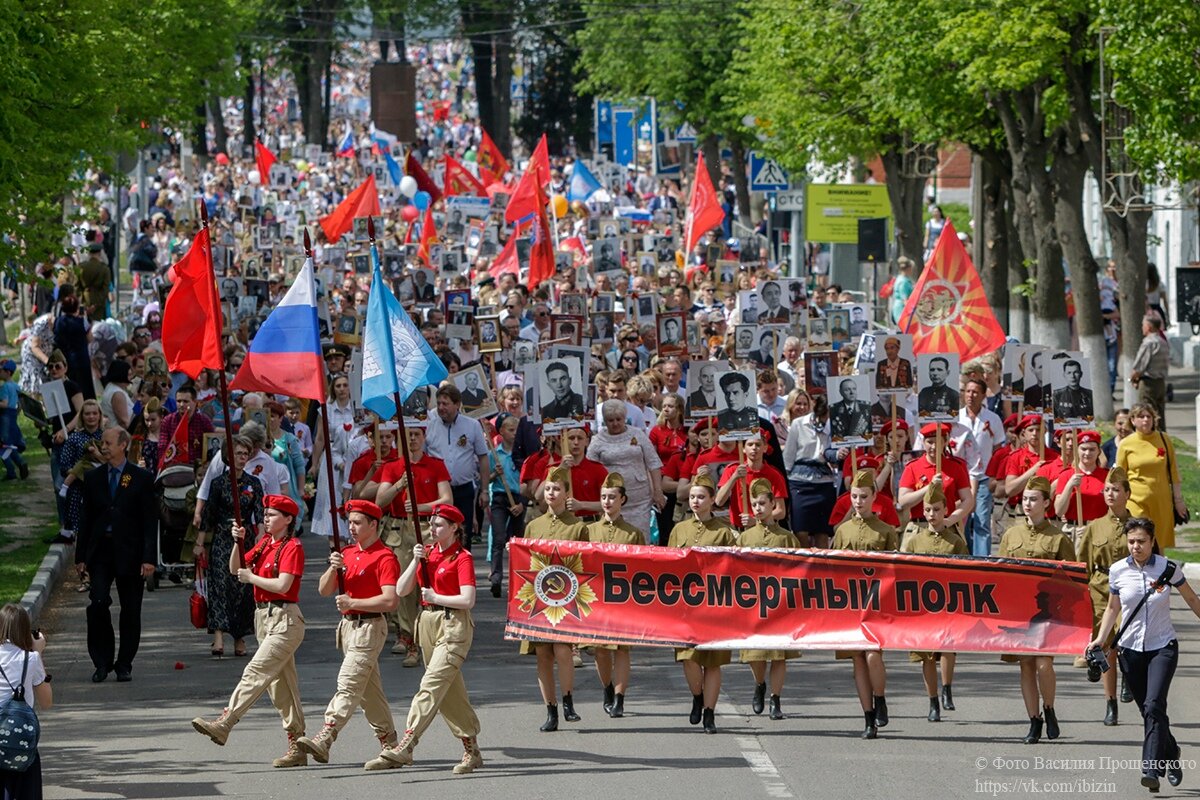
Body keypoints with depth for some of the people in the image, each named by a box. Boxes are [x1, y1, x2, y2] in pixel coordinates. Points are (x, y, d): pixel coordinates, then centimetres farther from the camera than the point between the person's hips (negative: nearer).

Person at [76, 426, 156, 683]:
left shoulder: (142, 479, 0)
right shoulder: (93, 478, 9)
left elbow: (150, 520, -2)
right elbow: (86, 519, 11)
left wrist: (149, 558, -10)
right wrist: (81, 556, 4)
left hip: (130, 553, -2)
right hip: (100, 551, 2)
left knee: (130, 611, 3)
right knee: (97, 604, -13)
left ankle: (124, 665, 14)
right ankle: (102, 661, -2)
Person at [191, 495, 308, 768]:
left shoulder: (292, 547, -10)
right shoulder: (264, 544, 16)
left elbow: (282, 585, -20)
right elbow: (235, 569, 14)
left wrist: (251, 577, -9)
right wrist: (238, 543, -2)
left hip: (285, 620, -9)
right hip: (264, 618, 9)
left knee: (256, 673, -17)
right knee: (280, 684, 9)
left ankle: (223, 724, -26)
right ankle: (297, 747, 11)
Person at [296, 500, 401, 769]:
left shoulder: (385, 558, -12)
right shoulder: (347, 553, 13)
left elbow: (390, 600, -20)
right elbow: (324, 590, 11)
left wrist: (353, 603, -20)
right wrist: (333, 568, -8)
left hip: (369, 628, -9)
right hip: (348, 625, 9)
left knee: (348, 685, -16)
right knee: (369, 690, 13)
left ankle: (324, 740, -27)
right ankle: (390, 745, 21)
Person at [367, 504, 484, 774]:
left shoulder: (462, 558, -8)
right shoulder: (427, 552, 12)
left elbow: (468, 600, -17)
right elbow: (401, 590, 6)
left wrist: (435, 597, -12)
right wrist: (416, 561, -5)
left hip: (453, 624, -8)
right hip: (428, 622, 8)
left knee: (431, 685, -15)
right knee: (450, 691, 12)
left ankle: (404, 748, -23)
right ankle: (471, 750, 20)